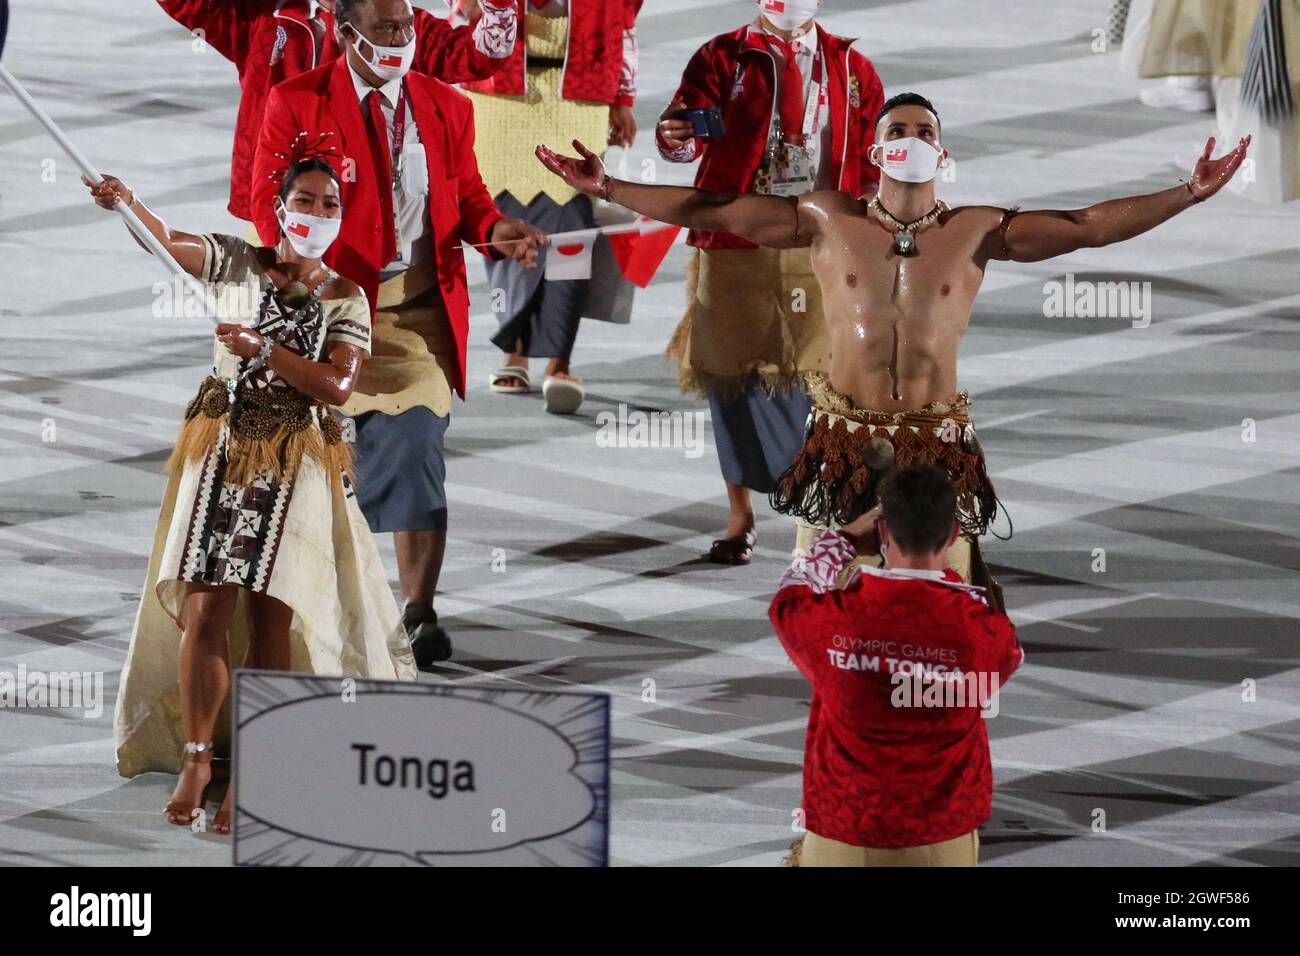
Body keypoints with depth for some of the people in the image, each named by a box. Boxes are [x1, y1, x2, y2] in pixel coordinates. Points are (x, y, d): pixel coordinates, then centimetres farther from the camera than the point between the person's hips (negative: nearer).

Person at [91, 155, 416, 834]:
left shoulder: (346, 298, 8)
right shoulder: (236, 263, 8)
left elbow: (337, 386, -4)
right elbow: (165, 241, -7)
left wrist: (263, 350, -15)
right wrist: (126, 201, -27)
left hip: (296, 464, 0)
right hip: (223, 448, 0)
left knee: (273, 619, -2)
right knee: (206, 609, -9)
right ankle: (196, 757, -1)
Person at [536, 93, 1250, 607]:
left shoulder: (977, 232, 4)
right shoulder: (829, 221, 4)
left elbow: (1090, 225, 0)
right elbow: (713, 213, 3)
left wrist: (1188, 195, -9)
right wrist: (605, 188, -2)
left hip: (937, 446, 0)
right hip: (843, 440, 0)